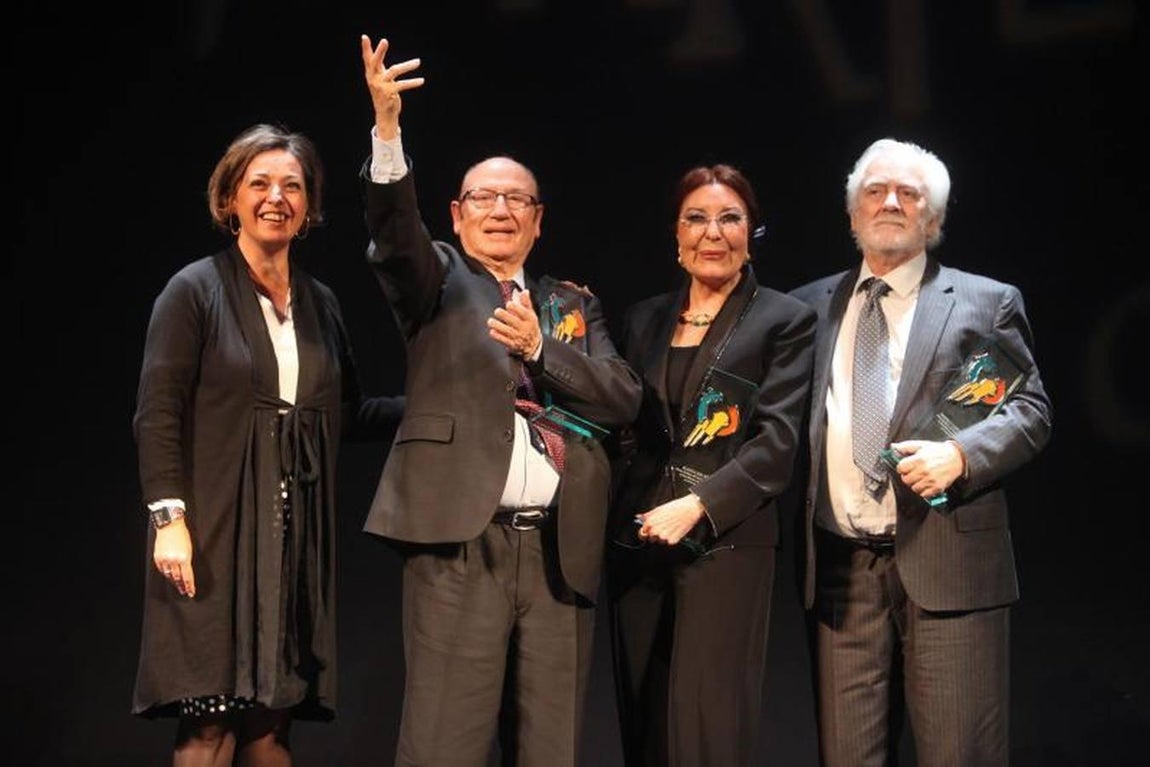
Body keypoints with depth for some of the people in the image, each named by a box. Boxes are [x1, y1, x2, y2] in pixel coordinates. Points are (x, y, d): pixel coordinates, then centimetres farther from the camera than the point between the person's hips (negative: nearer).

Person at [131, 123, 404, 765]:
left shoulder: (320, 303, 15)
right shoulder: (195, 291, -2)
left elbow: (349, 414, 17)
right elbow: (157, 416, -6)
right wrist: (169, 518, -16)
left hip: (296, 537, 5)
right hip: (216, 531, -5)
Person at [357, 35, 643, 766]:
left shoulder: (573, 304, 19)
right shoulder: (440, 281, 10)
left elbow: (625, 398, 7)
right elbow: (394, 233, -12)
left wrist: (539, 347, -7)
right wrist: (387, 129, -28)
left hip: (559, 551, 4)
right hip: (463, 545, -4)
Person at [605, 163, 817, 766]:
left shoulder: (785, 321, 1)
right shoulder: (644, 320, 16)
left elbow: (777, 441, -8)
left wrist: (698, 505, -18)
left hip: (727, 543, -5)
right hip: (637, 543, 5)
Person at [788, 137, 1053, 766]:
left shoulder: (986, 303, 8)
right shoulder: (811, 307, 17)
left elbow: (1030, 410, 3)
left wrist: (959, 454, -15)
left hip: (945, 564, -3)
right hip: (840, 568, 3)